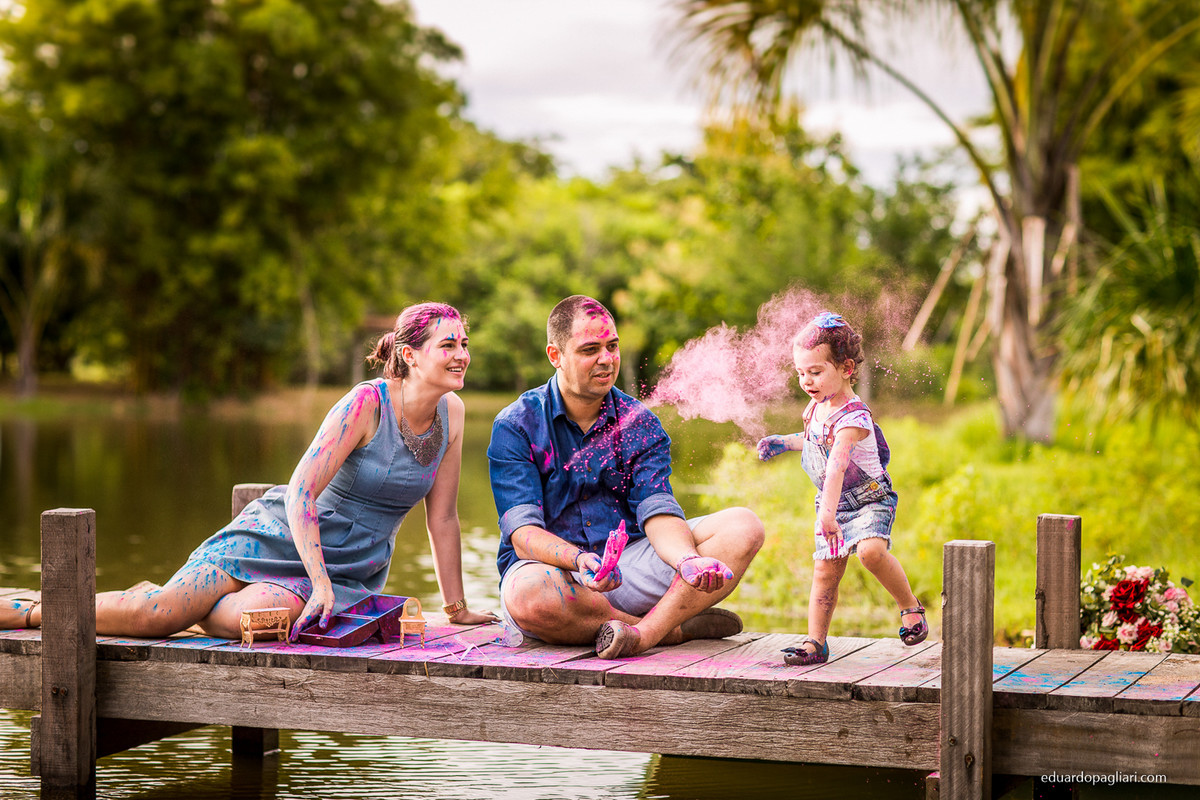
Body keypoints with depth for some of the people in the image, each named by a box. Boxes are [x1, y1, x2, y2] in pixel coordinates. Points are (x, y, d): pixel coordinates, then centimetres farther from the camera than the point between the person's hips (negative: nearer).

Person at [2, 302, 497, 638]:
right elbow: (301, 492, -23)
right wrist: (321, 585, -31)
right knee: (158, 613, -21)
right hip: (280, 537, -4)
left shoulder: (451, 413, -2)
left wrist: (456, 608, 6)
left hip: (352, 570, 4)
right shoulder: (366, 403, -19)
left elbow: (442, 517, 5)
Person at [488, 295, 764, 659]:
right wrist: (580, 560, -37)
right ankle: (679, 627, -23)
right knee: (527, 595, -41)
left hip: (630, 566, 3)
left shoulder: (640, 424, 6)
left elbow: (658, 513, -8)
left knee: (743, 527, -14)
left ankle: (644, 632, -32)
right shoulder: (516, 426, -5)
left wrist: (689, 561, -31)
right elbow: (523, 534, -15)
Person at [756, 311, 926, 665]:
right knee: (825, 572, 1)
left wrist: (828, 512, -51)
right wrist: (782, 443, 13)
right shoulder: (816, 406, 2)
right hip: (832, 501, 7)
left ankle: (911, 607, -10)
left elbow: (837, 463, -40)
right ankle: (815, 642, 8)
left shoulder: (852, 417, -26)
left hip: (869, 500, -7)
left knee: (871, 550, -31)